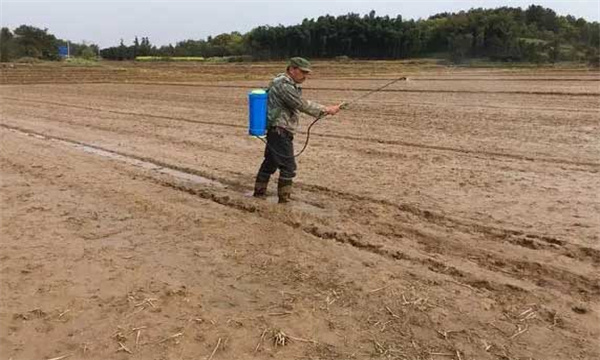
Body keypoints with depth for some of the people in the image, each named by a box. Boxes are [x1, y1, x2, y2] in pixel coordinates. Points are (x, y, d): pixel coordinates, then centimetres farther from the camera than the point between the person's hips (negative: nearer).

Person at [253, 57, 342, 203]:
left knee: (270, 162, 17)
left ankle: (259, 193, 27)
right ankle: (284, 200, -1)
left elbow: (300, 104, 14)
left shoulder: (288, 84, 16)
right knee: (288, 166, -7)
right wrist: (326, 110, -16)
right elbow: (303, 105, -20)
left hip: (276, 131, 10)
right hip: (280, 132, -10)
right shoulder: (284, 85, -17)